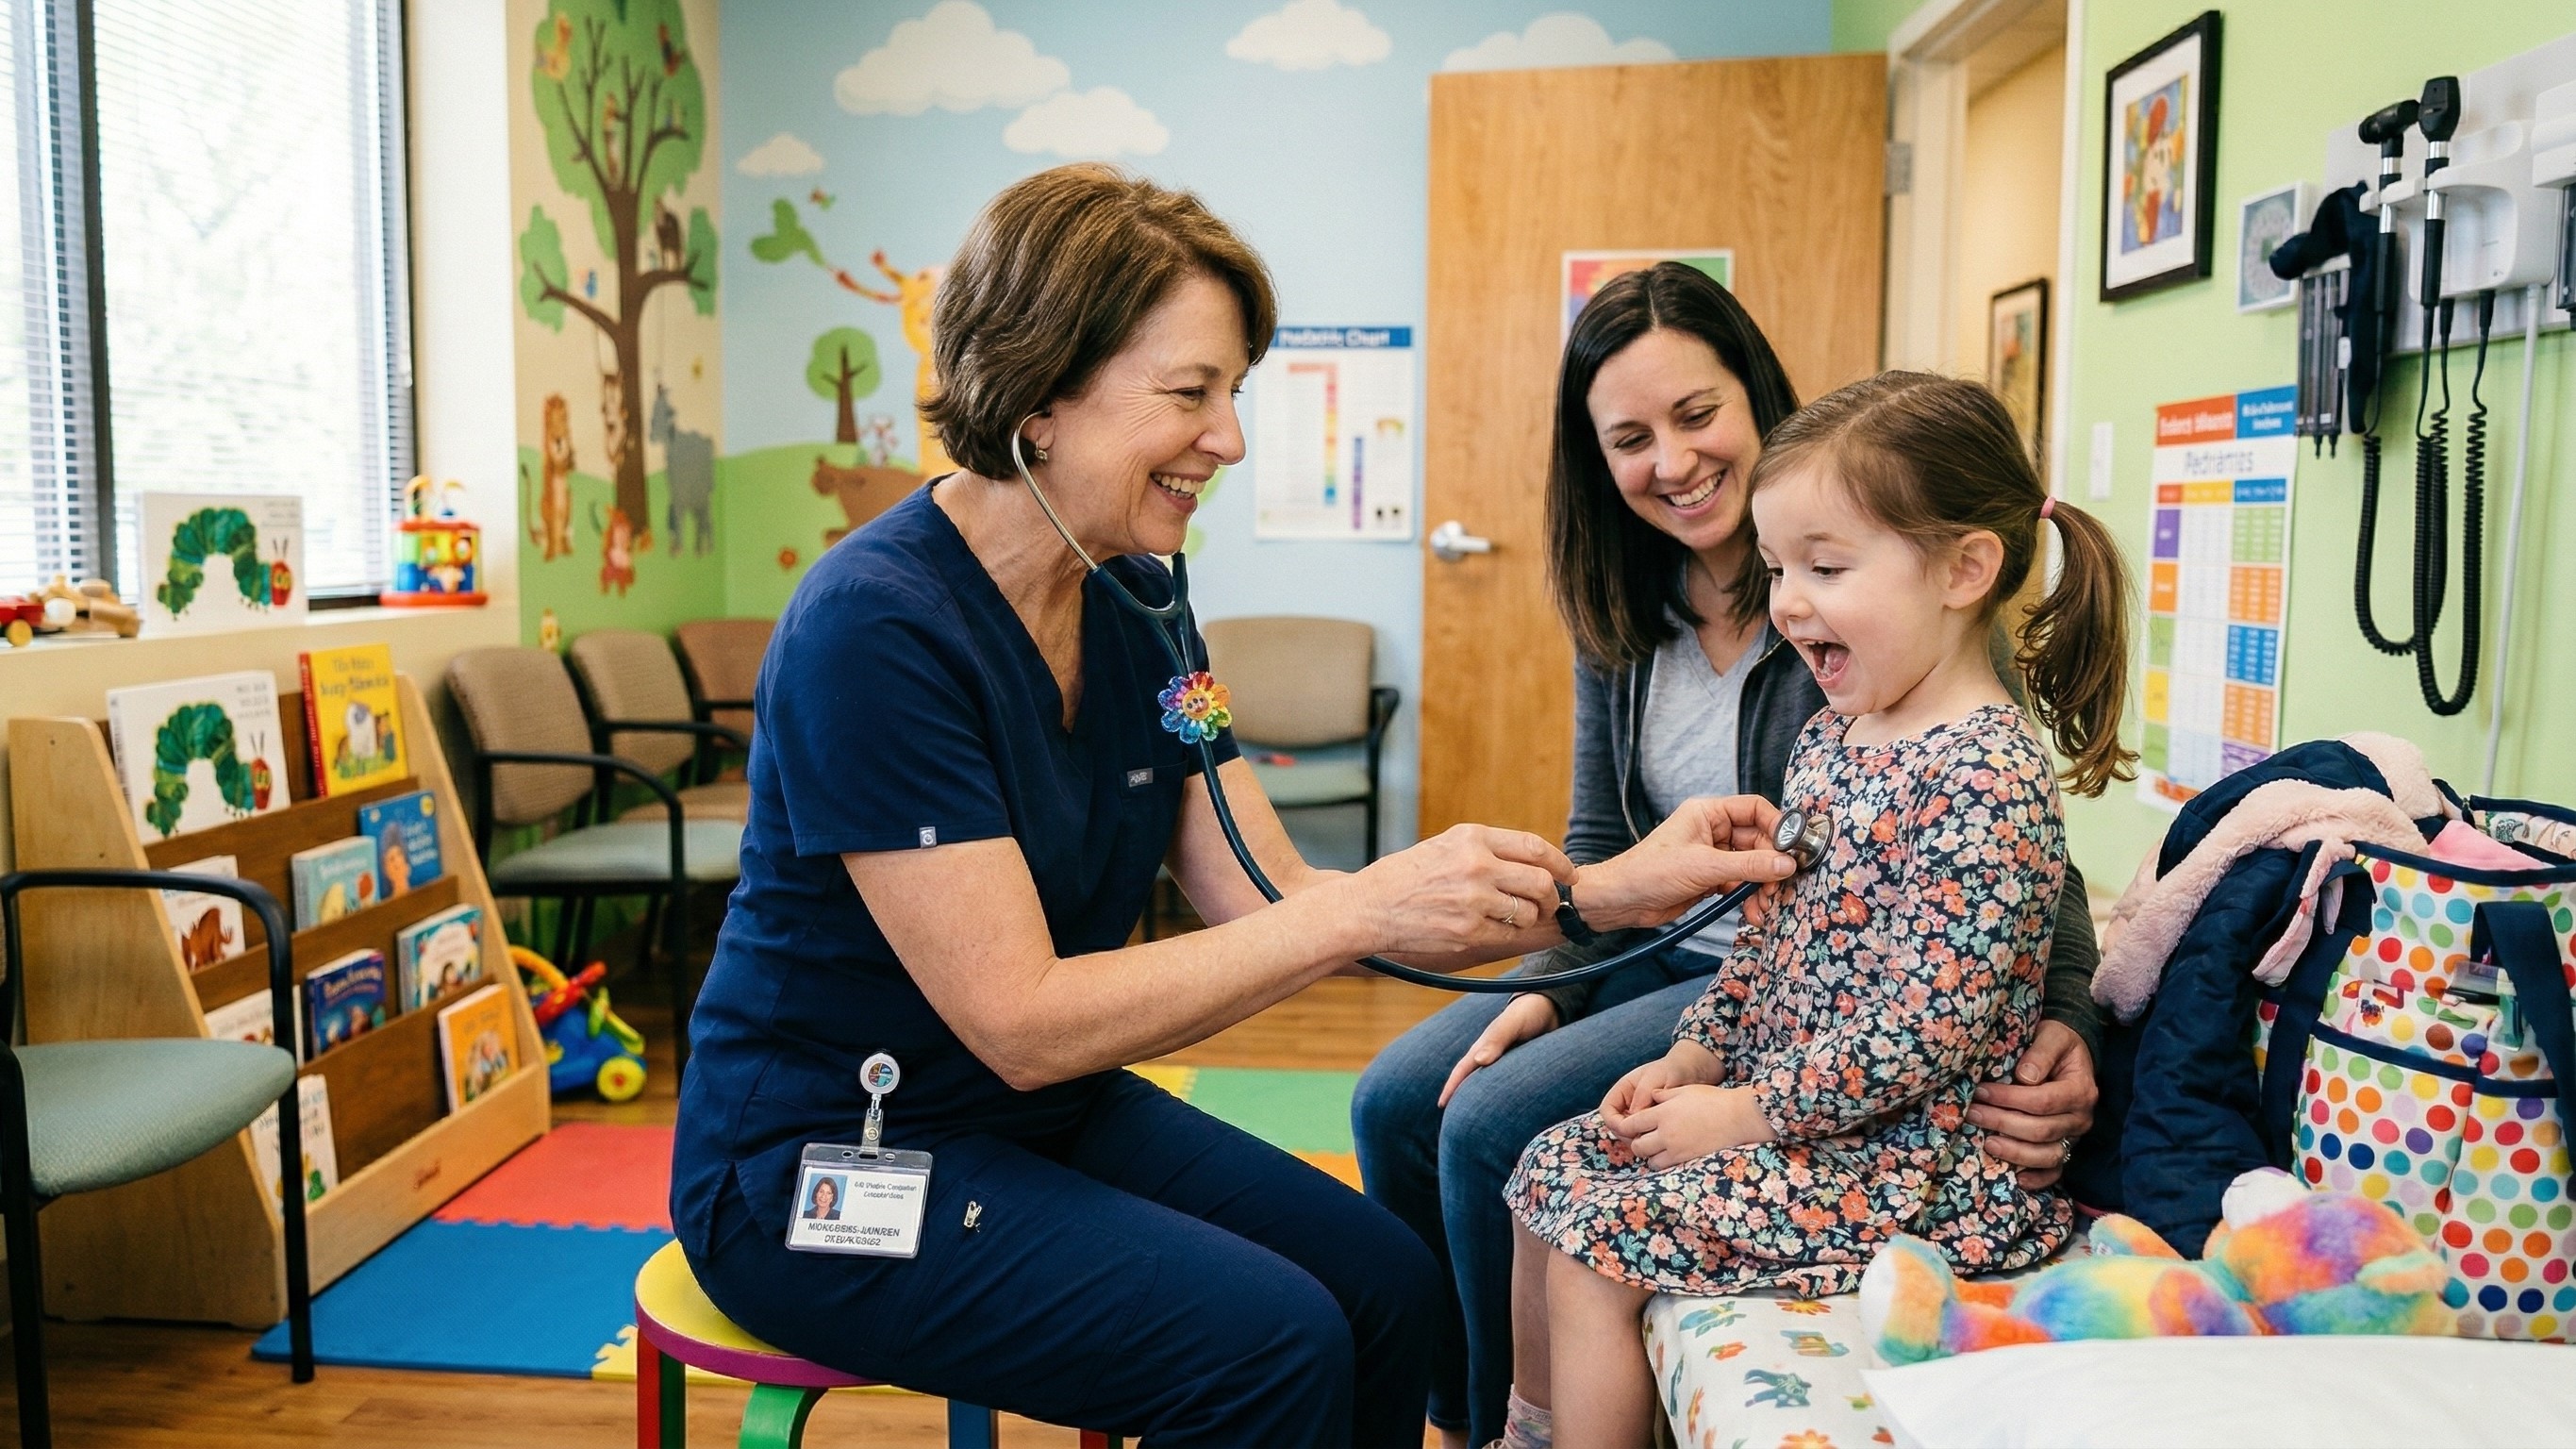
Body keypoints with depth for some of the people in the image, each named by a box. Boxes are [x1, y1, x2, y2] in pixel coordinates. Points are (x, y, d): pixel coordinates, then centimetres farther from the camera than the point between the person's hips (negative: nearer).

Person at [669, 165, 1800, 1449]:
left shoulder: (1135, 602, -1)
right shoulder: (875, 630, -25)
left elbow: (1271, 901, -5)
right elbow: (1022, 1021, -27)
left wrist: (1602, 890, -14)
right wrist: (1362, 911, -29)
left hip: (1044, 1115, 8)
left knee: (1389, 1285, 2)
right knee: (1268, 1343, -19)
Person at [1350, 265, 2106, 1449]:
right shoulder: (1622, 612, 4)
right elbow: (1601, 843, 7)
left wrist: (2064, 1018, -32)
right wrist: (1549, 989, -9)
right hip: (1657, 956, 7)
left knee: (1493, 1129, -20)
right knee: (1396, 1104, -3)